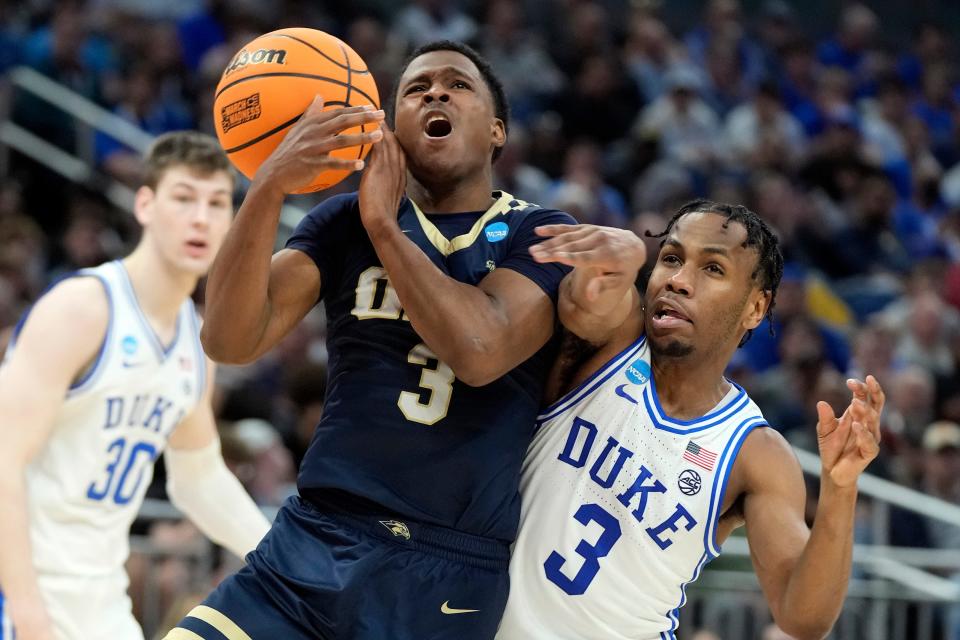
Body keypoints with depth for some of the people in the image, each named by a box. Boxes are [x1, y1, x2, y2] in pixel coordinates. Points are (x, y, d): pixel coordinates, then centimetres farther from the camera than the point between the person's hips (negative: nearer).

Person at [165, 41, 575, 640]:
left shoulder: (541, 237, 3)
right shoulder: (343, 222, 10)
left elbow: (480, 351, -16)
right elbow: (232, 341, -5)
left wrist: (383, 224, -7)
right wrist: (267, 189, -17)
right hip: (310, 542, 2)